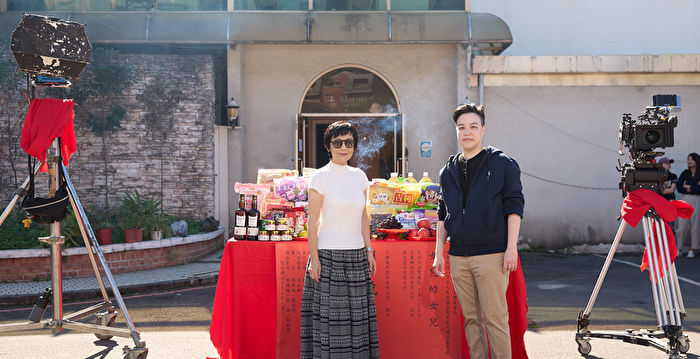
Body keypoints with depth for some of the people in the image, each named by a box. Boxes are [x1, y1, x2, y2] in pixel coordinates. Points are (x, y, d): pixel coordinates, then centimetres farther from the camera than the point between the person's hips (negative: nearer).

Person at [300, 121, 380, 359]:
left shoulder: (359, 176, 9)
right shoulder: (321, 177, -6)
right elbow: (313, 221, -7)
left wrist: (368, 250, 10)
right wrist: (314, 258, -12)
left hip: (356, 255, 5)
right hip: (329, 256, -5)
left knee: (356, 316, 9)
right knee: (329, 318, -1)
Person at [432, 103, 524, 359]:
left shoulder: (502, 164, 0)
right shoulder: (448, 170, 13)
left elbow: (514, 206, -3)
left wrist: (511, 247, -10)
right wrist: (439, 252, 13)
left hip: (491, 255, -4)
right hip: (458, 257, 5)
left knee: (495, 318, -3)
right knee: (471, 319, 10)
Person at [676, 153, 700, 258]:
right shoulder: (684, 173, 10)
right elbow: (679, 188, 0)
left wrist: (688, 187, -5)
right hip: (685, 200, 2)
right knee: (682, 225, -2)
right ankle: (678, 249, 4)